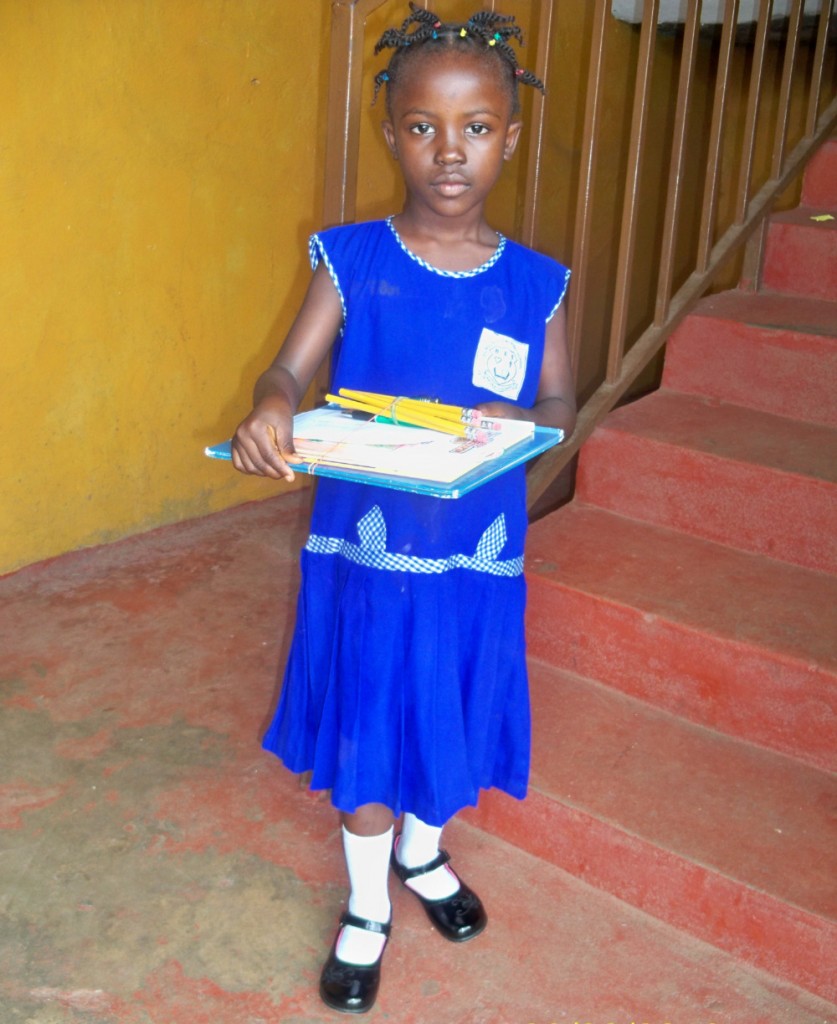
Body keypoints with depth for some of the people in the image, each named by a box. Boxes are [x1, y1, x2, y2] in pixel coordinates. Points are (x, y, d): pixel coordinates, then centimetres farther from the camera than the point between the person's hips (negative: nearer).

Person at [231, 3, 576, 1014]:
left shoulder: (533, 284, -2)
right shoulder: (351, 260, -6)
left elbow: (560, 405, 1)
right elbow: (291, 369, -13)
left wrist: (518, 424, -21)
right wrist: (269, 410, -35)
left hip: (475, 557, 2)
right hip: (363, 547, -1)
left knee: (453, 718, 18)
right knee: (366, 729, 12)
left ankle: (422, 853, 51)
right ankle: (366, 908, 37)